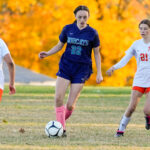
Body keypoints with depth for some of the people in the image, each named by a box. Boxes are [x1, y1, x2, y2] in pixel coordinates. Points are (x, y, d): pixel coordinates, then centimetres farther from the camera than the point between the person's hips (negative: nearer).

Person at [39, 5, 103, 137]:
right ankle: (62, 128, 0)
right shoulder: (68, 29, 2)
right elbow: (59, 46, 14)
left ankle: (62, 121, 20)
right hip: (66, 66, 2)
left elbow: (97, 53, 6)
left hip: (81, 70, -2)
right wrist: (47, 54, -4)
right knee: (58, 98, -13)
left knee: (70, 105, -8)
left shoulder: (92, 33, -2)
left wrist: (99, 74, 2)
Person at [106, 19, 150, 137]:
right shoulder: (137, 44, 4)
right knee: (132, 106, -10)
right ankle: (121, 129, 5)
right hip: (139, 80, 2)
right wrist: (114, 67, -16)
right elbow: (125, 60, 0)